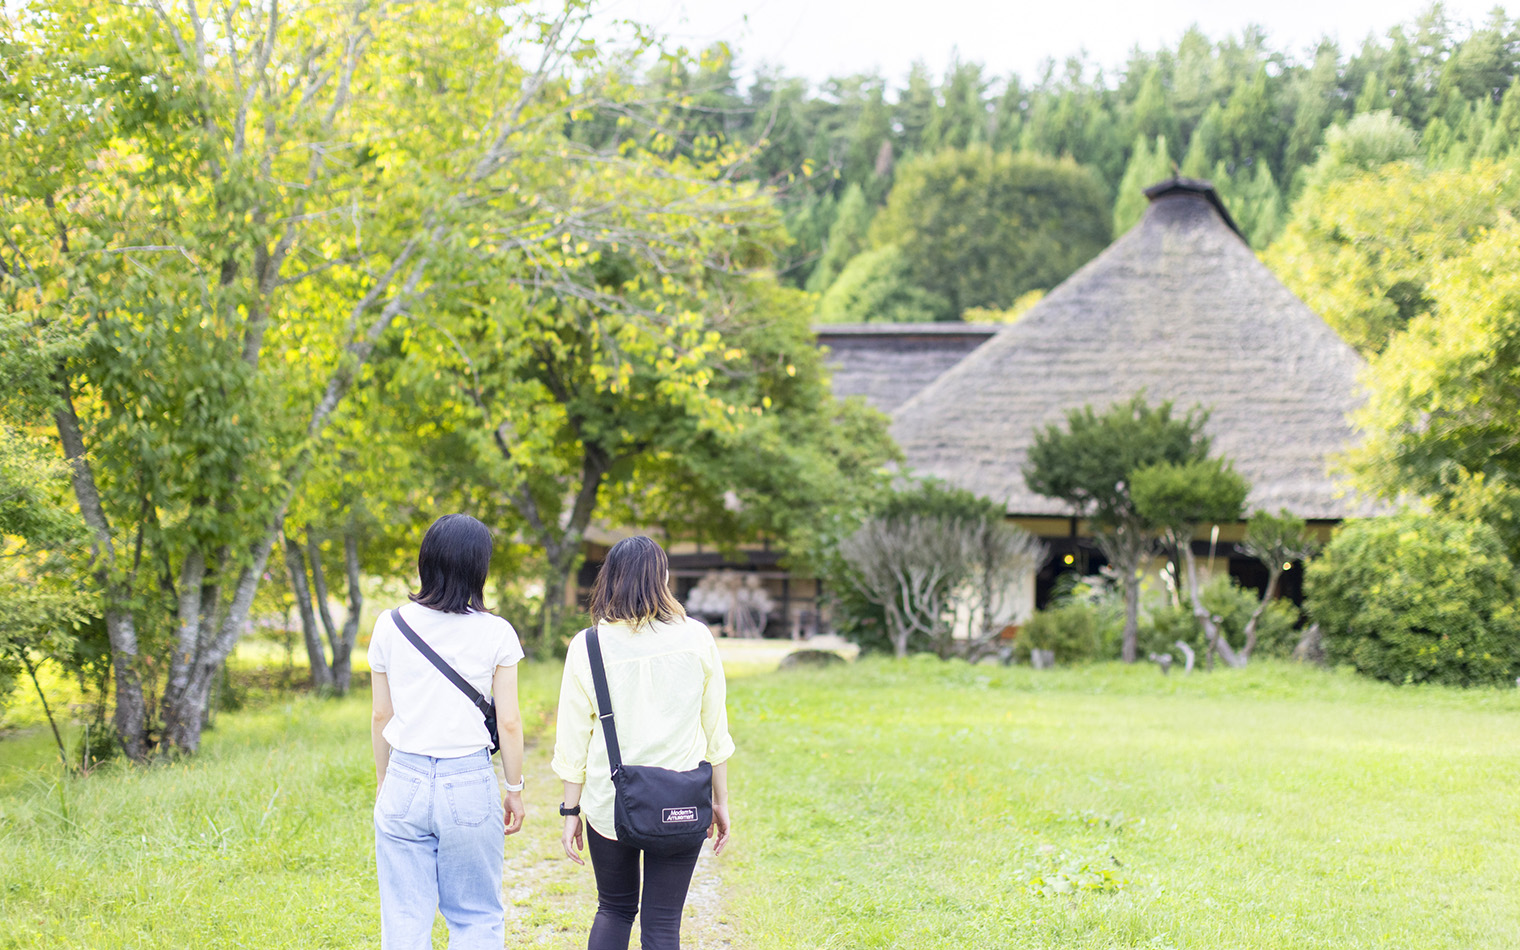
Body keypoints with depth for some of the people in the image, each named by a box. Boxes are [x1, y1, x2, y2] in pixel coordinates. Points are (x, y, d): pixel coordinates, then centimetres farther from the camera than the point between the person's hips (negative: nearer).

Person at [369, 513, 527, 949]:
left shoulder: (390, 627, -1)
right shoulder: (495, 633, -6)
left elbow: (381, 716, 5)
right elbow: (508, 721, -3)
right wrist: (514, 789, 9)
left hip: (405, 782, 2)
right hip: (470, 782, -1)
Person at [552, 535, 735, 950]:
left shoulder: (587, 647, -6)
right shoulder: (695, 638, -5)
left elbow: (574, 740, -2)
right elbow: (715, 729, 1)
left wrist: (571, 811, 7)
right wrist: (720, 801, 10)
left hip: (609, 804, 1)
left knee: (614, 909, 21)